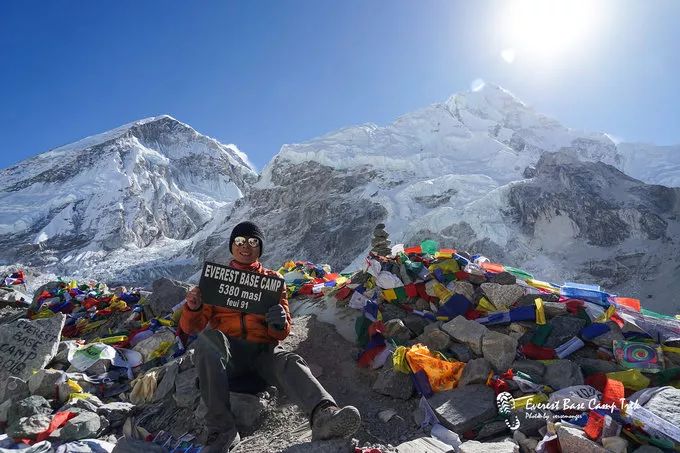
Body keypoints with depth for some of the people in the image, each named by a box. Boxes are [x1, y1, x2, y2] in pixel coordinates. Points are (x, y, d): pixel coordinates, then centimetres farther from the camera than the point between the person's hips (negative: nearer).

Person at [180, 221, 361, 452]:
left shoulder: (272, 279, 17)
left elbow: (282, 333, 12)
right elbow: (191, 327, 11)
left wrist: (279, 323, -14)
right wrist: (193, 308, -13)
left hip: (263, 350, 0)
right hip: (225, 353, 0)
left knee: (290, 362, -31)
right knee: (209, 337, -32)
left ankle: (324, 415, -59)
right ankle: (221, 429, -34)